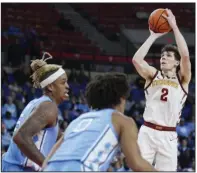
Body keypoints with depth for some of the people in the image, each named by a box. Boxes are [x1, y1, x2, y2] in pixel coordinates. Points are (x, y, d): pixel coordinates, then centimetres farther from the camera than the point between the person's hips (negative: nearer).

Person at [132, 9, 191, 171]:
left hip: (168, 135, -1)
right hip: (147, 132, 1)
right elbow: (136, 59, -10)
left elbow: (185, 55, -14)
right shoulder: (153, 75, 8)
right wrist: (154, 36, -5)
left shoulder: (182, 79, 4)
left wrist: (174, 26, -13)